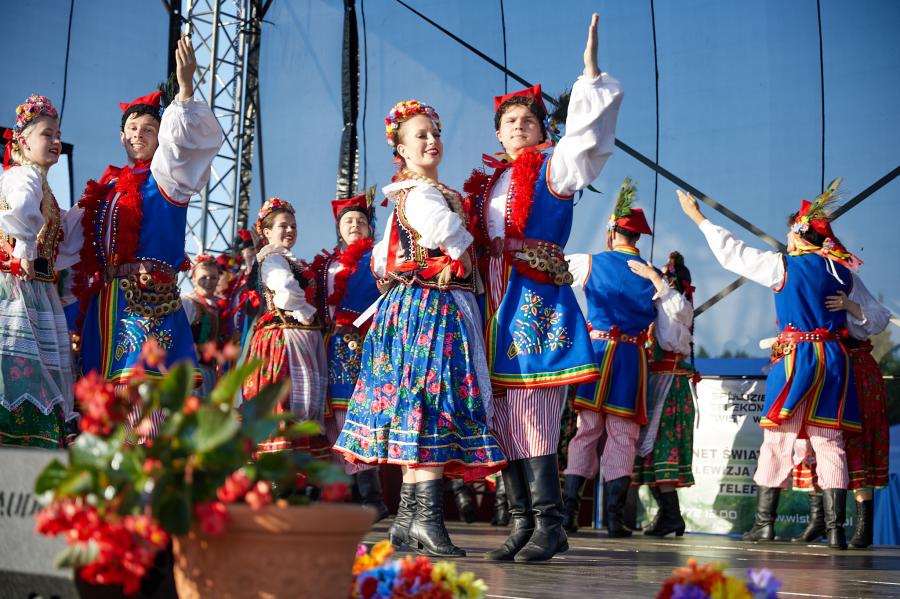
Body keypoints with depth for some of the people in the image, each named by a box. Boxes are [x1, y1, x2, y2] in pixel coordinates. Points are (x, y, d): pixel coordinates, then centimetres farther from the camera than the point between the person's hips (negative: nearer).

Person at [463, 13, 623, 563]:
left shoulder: (553, 170, 5)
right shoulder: (487, 184, 22)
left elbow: (585, 142, -13)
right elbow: (474, 244, 30)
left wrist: (592, 77, -17)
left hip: (538, 304, -6)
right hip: (497, 308, 6)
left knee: (530, 414, -14)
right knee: (505, 415, 3)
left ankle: (550, 524, -10)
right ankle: (523, 523, 7)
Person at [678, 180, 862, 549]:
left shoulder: (784, 266, -5)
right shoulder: (842, 271, 7)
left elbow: (731, 252, 2)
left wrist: (698, 217, 12)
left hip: (795, 357, -3)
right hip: (834, 357, 3)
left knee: (778, 441, 3)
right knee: (829, 442, 4)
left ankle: (764, 523, 6)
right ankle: (835, 528, 1)